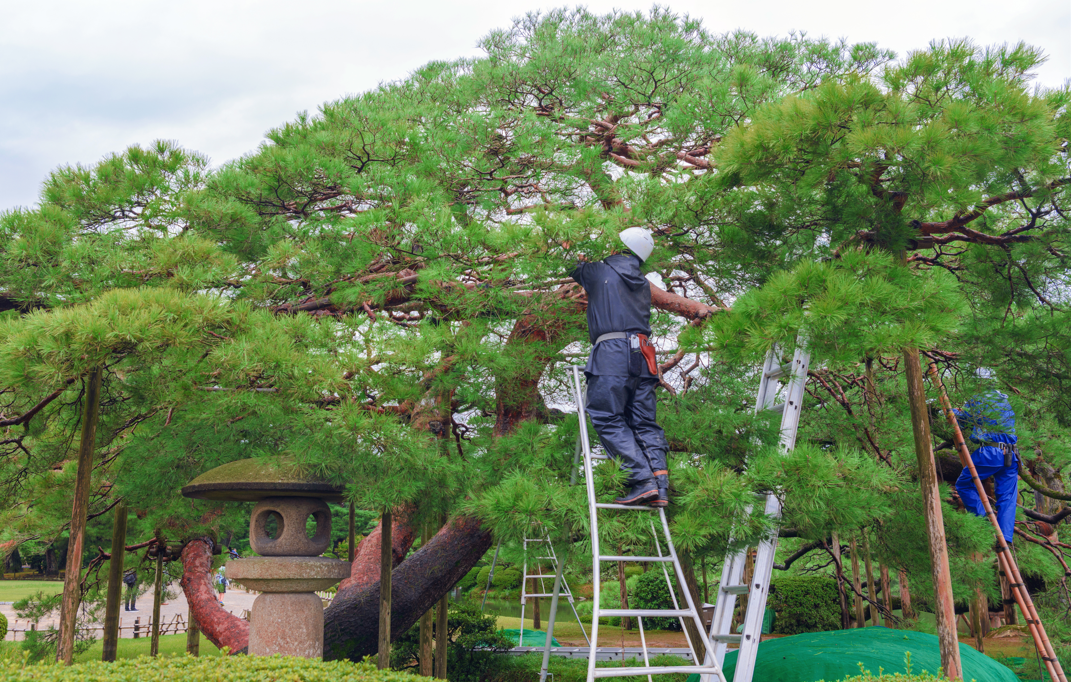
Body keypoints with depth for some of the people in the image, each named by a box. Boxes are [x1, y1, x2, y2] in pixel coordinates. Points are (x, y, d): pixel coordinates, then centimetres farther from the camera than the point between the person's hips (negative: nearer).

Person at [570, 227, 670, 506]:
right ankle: (660, 487, -5)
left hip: (611, 350, -6)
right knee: (645, 423, 5)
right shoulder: (643, 284, 22)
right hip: (642, 355, 6)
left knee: (609, 420, -7)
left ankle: (643, 481, -19)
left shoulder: (601, 272, 7)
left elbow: (574, 268, 24)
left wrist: (580, 258, 46)